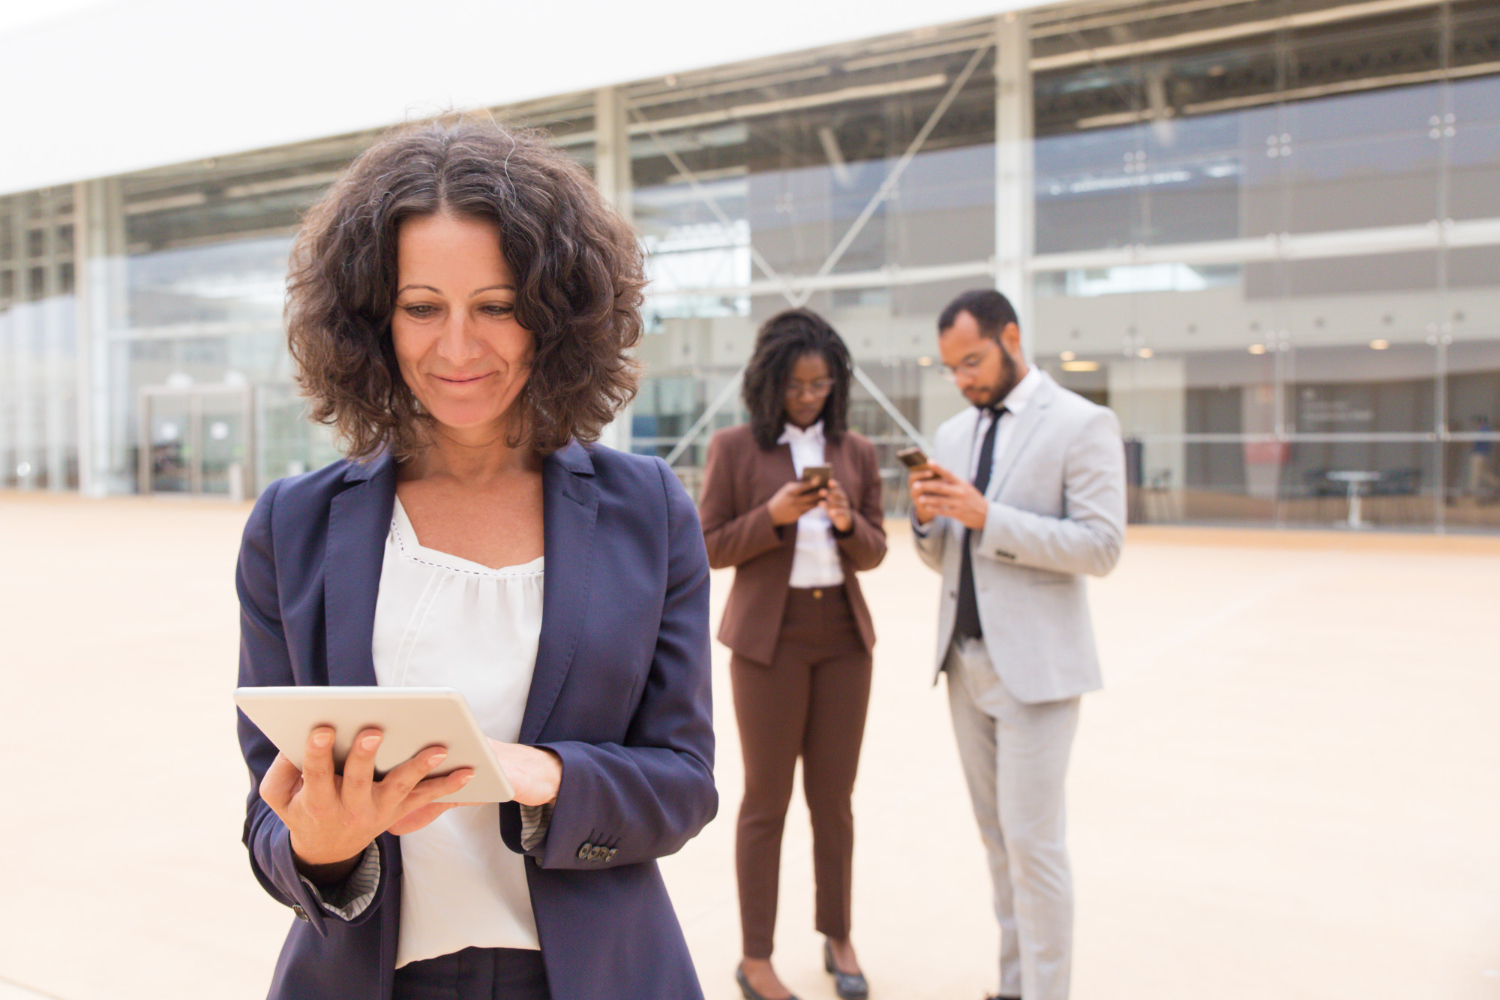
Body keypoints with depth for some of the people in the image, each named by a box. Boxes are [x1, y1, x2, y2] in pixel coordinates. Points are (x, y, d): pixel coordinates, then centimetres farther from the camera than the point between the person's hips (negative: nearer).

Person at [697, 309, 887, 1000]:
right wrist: (772, 516, -18)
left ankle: (838, 938, 29)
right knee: (766, 799, 4)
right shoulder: (733, 449, -2)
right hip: (769, 637, -3)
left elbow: (873, 554, 8)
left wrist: (848, 523, -14)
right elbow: (708, 549, -3)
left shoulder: (856, 452, 7)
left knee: (833, 794, 11)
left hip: (844, 635, 3)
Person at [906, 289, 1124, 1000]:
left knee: (1031, 839, -4)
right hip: (964, 657, 6)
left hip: (1034, 663, -6)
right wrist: (927, 517, -6)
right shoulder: (953, 434, 13)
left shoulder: (1083, 424, -6)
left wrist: (987, 518, -20)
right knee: (997, 835, 12)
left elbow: (1100, 546, -13)